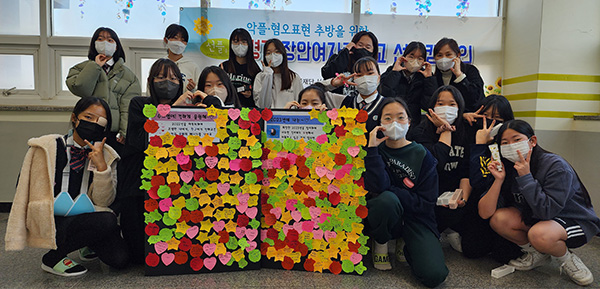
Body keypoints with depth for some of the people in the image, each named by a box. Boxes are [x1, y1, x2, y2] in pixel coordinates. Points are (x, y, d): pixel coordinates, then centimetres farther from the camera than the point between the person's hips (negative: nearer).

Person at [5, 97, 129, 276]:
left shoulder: (105, 155, 3)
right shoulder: (48, 148, -4)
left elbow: (104, 202, -6)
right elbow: (37, 200, -3)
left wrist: (101, 166, -17)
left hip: (85, 217, 4)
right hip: (52, 220, -4)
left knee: (119, 259, -15)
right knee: (107, 221, -31)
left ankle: (89, 243, 19)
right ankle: (52, 258, -7)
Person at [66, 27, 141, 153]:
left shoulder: (128, 75, 13)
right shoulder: (82, 68, 17)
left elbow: (129, 106, 3)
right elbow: (80, 89, -5)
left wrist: (125, 132, -8)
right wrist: (95, 66, -1)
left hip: (115, 133, 0)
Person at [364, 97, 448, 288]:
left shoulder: (422, 155, -4)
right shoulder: (376, 149, -3)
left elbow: (426, 203, -9)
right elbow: (378, 187, -23)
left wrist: (388, 190, -16)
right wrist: (373, 148, -25)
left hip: (415, 218, 1)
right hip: (383, 215, 0)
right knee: (387, 199, -36)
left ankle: (404, 243, 12)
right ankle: (380, 244, -3)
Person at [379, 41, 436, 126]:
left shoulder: (423, 77, 12)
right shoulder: (390, 73, 9)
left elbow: (427, 105, -1)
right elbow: (385, 96, -10)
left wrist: (429, 78, 0)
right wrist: (394, 71, -5)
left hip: (413, 126, 0)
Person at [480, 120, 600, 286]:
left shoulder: (556, 166, -25)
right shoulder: (507, 168, -10)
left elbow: (547, 211, -31)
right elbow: (485, 213, -16)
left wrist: (526, 177, -33)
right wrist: (498, 180, -27)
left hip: (577, 221, -6)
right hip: (535, 218, 6)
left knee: (539, 235, -36)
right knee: (498, 219, -18)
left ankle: (566, 258, -1)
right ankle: (537, 254, 6)